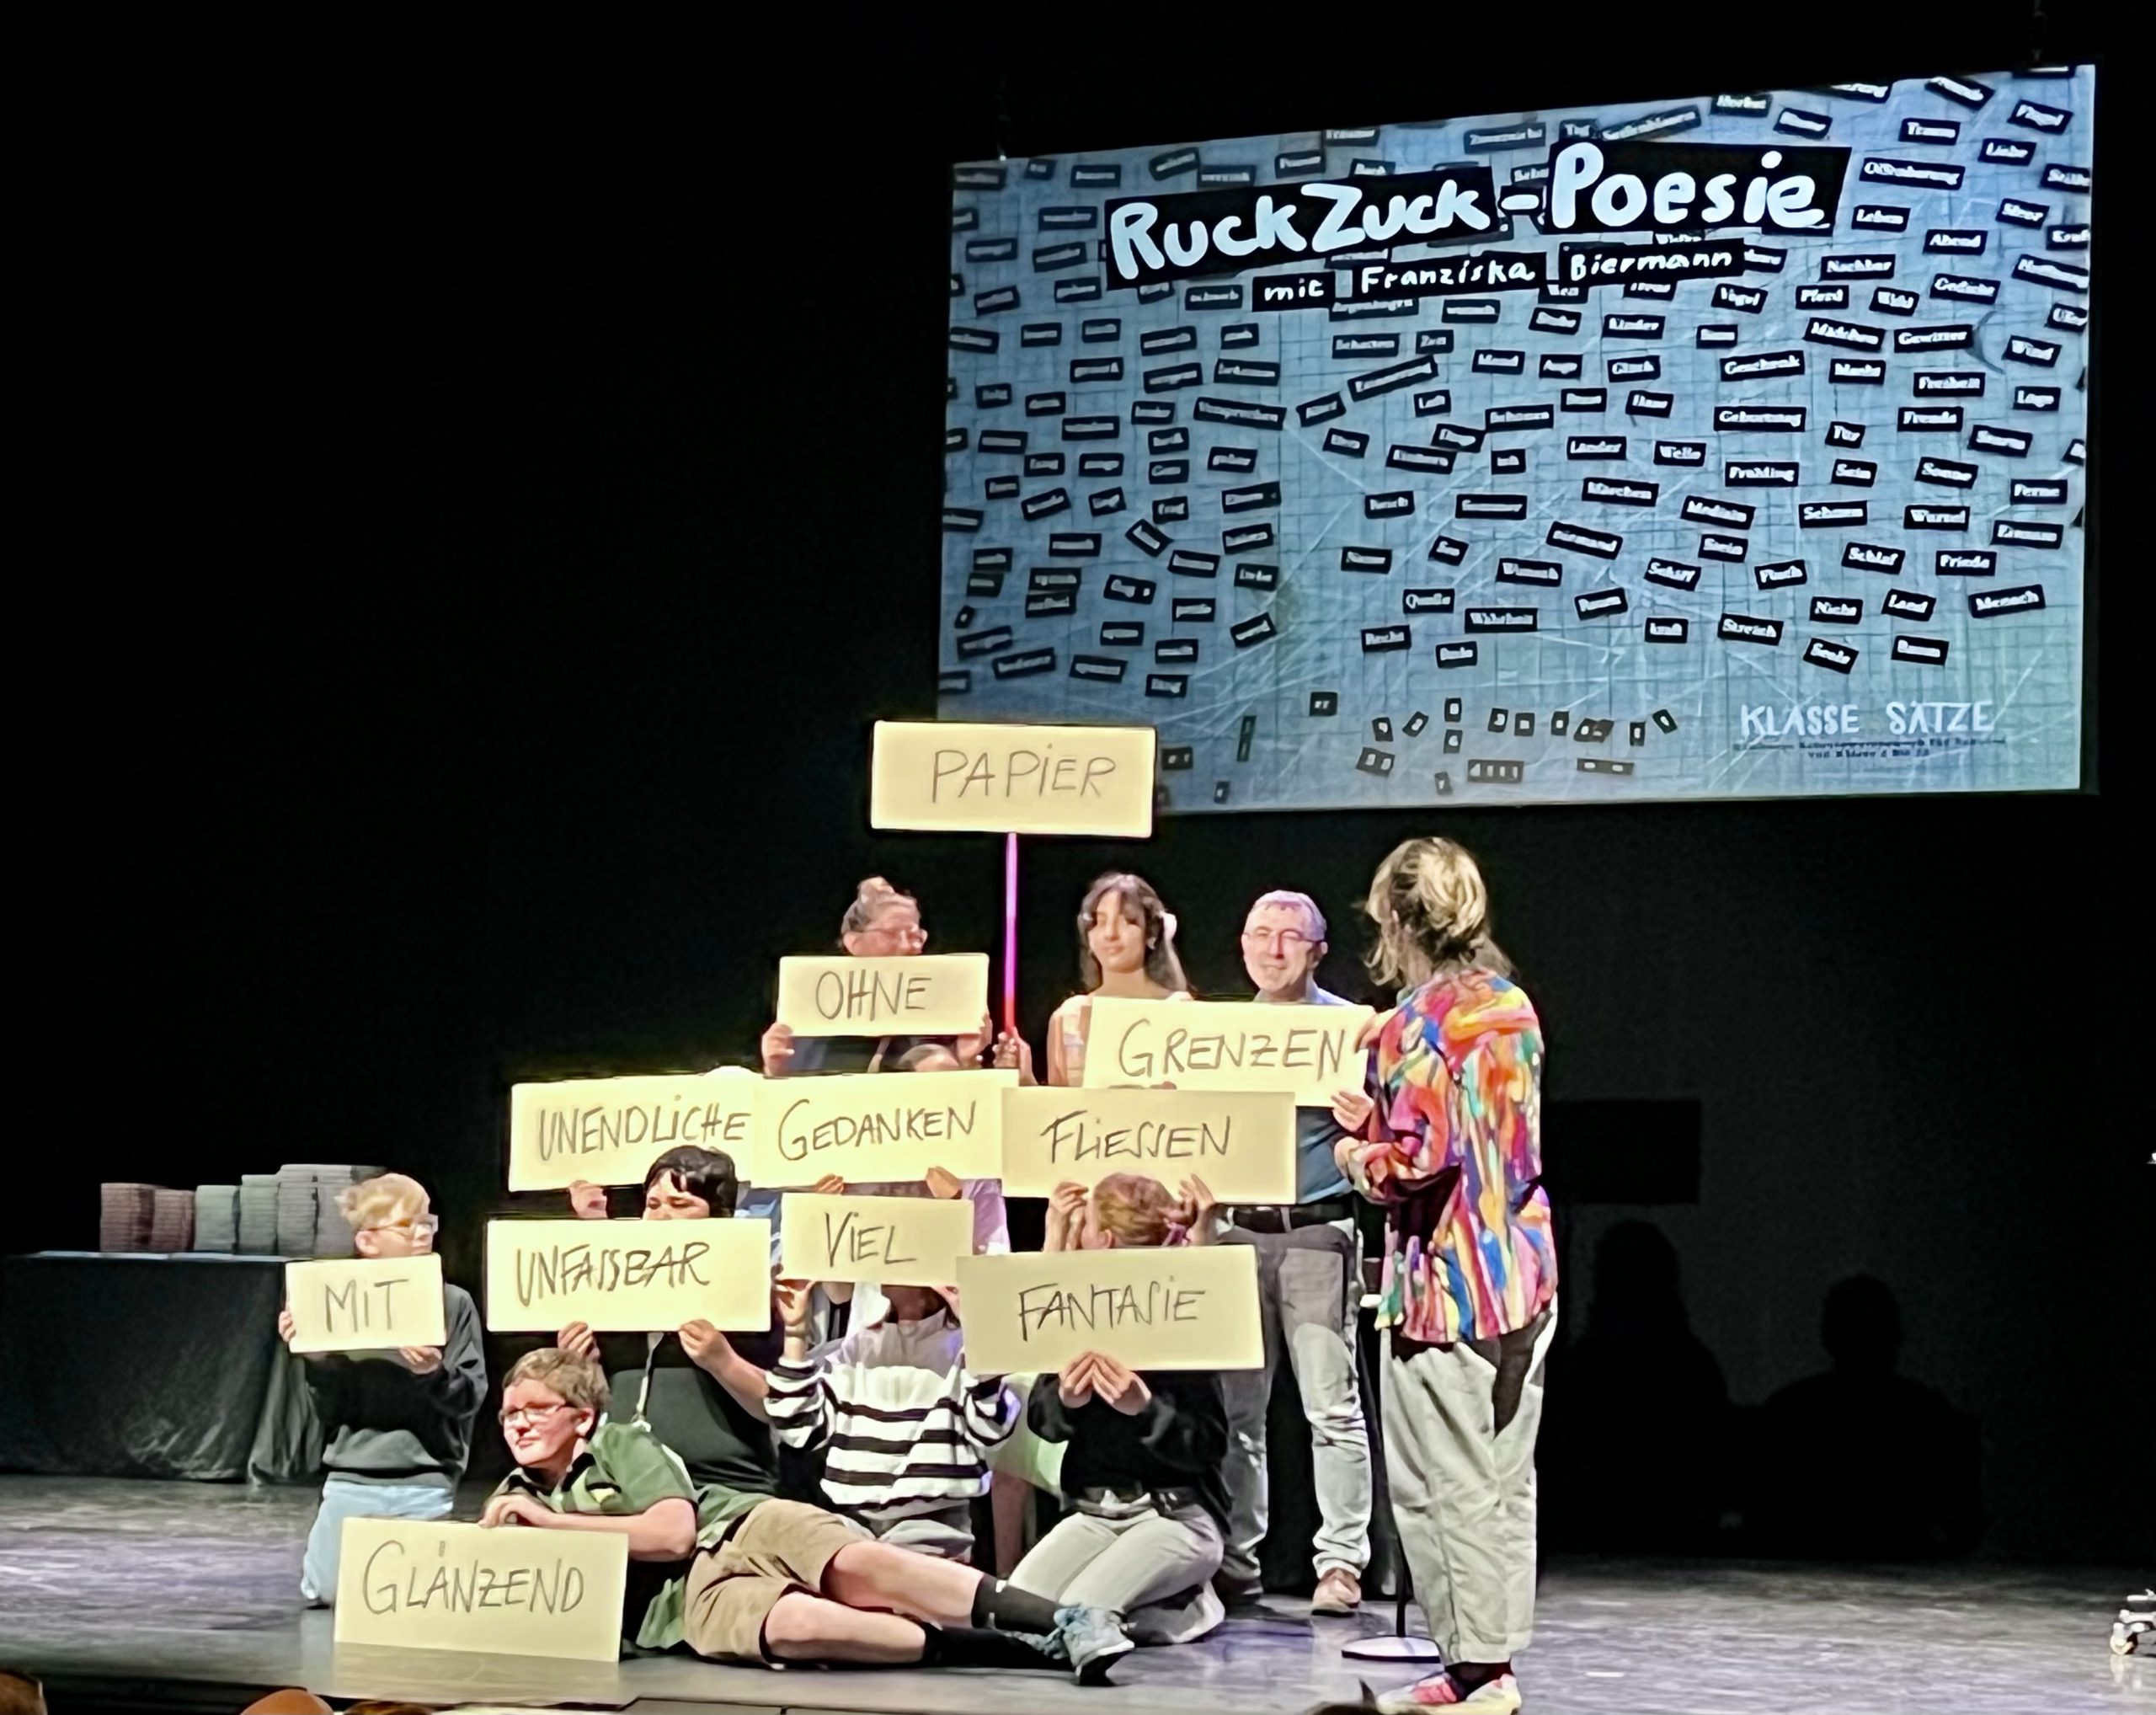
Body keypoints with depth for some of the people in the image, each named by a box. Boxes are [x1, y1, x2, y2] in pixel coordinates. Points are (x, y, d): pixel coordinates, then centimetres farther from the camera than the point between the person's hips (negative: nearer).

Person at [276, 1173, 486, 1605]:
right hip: (351, 1477, 1)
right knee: (326, 1592, 5)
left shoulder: (454, 1304, -2)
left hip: (424, 1483, -1)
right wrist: (313, 1357, -12)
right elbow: (332, 1408, 3)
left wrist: (435, 1374, -23)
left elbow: (471, 1396, -5)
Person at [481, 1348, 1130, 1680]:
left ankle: (1064, 1623, -41)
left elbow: (674, 1532, -6)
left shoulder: (622, 1444, 7)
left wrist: (554, 1522, -3)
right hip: (688, 1597, 1)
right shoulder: (517, 1499, 20)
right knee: (795, 1624, -36)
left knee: (853, 1564, -35)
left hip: (741, 1529, -1)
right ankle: (1021, 1652, -38)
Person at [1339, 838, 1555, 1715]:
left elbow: (1423, 1158, -20)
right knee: (1507, 1481, 11)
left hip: (1445, 1281, -8)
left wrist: (1361, 1158, -1)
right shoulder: (1512, 1005, 10)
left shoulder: (1417, 1023, -13)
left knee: (1444, 1485, -2)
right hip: (1524, 1275, 8)